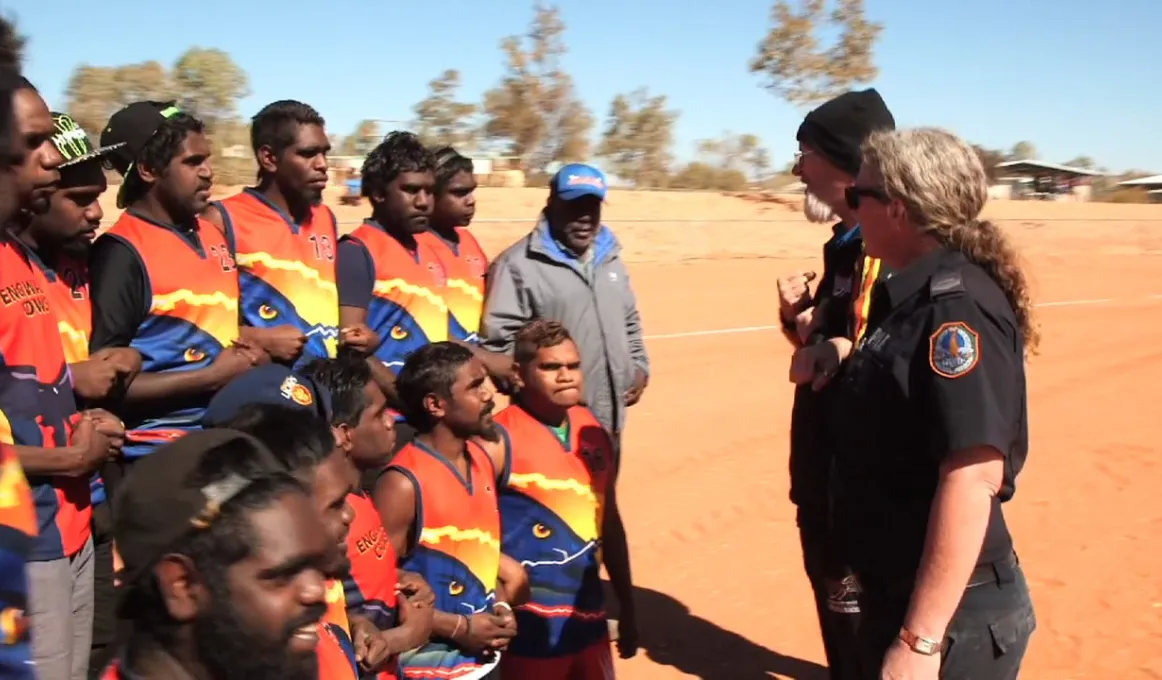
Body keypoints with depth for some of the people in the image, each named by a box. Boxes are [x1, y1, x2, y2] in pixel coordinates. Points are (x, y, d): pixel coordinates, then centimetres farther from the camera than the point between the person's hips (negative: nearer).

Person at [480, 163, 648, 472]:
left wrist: (639, 365, 10)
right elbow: (498, 339, -15)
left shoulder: (610, 258, 13)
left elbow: (630, 321, 24)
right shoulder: (518, 265, -12)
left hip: (608, 418, 8)